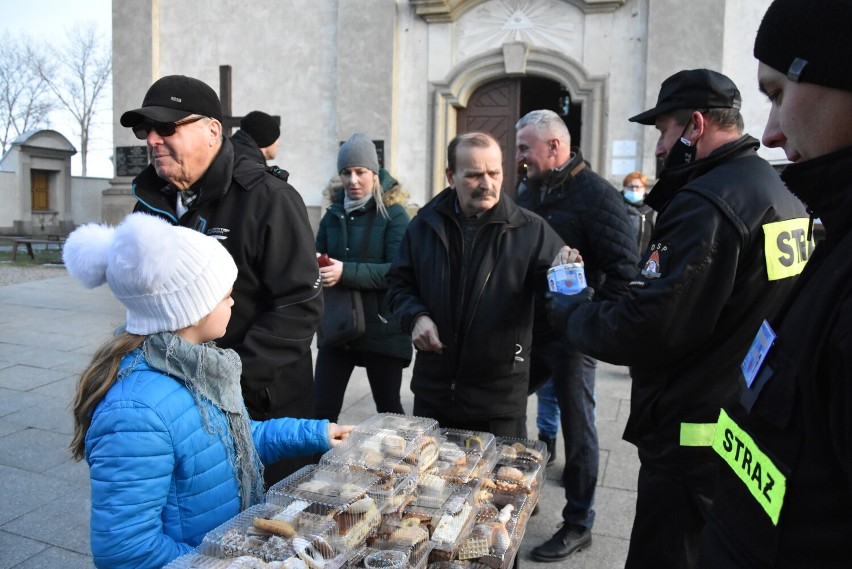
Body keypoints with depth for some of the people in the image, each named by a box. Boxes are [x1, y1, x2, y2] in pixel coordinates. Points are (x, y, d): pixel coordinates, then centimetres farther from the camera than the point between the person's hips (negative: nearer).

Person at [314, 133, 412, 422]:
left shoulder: (393, 213, -8)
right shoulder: (334, 214, 8)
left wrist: (346, 272, -28)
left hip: (383, 329, -4)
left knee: (388, 408, 14)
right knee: (321, 408, 5)